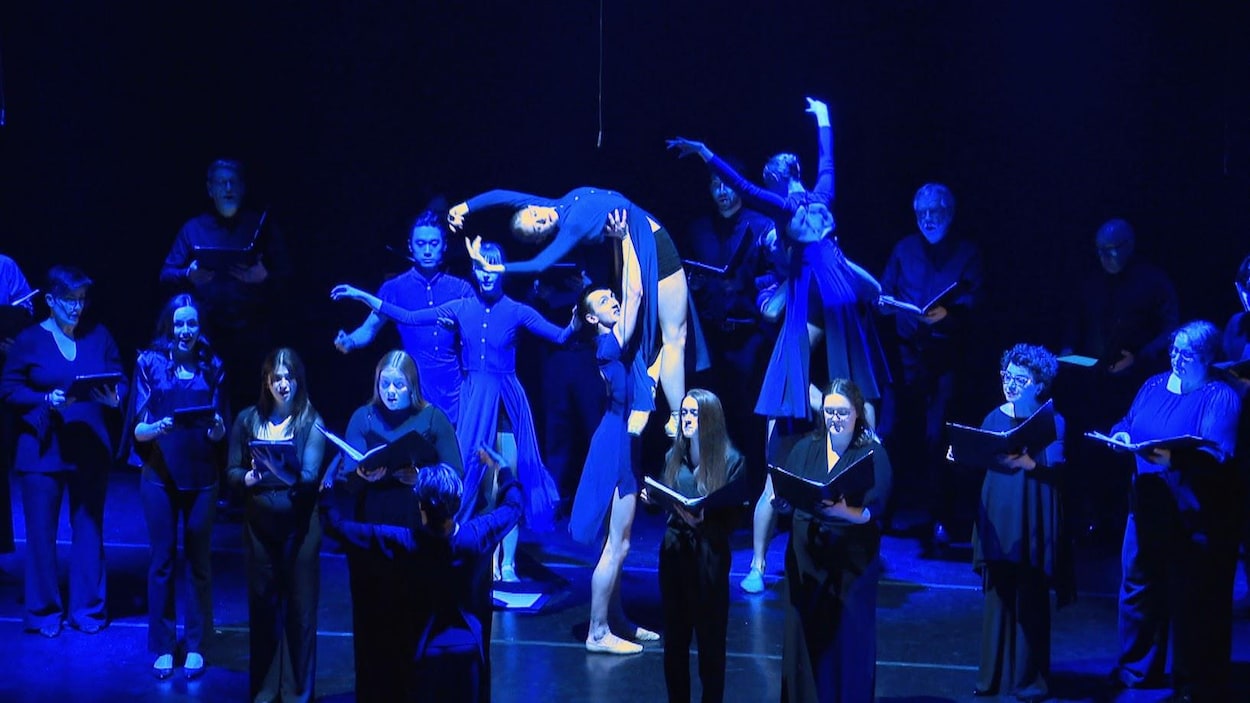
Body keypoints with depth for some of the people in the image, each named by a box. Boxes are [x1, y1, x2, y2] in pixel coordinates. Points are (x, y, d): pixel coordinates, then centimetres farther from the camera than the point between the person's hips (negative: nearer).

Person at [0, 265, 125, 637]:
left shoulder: (99, 336, 6)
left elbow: (120, 381, 9)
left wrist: (115, 398, -13)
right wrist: (47, 400, -17)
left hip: (91, 449, 2)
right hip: (43, 448, -2)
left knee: (89, 526, 6)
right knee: (41, 529, 0)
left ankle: (88, 609, 17)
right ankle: (44, 612, 12)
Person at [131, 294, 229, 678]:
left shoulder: (212, 367, 4)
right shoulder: (150, 363, 0)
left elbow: (221, 428, 5)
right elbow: (138, 429, -3)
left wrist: (217, 429, -18)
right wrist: (156, 427, -24)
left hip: (201, 475, 1)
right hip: (160, 474, -1)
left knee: (199, 560, 4)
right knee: (162, 560, 2)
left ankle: (196, 646, 13)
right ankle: (163, 647, 11)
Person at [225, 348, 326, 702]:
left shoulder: (311, 421, -5)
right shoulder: (247, 419, 2)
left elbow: (311, 475, -14)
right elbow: (231, 470, 4)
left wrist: (292, 476, -35)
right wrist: (247, 478, -17)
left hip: (299, 527, -2)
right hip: (259, 526, 2)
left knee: (300, 609, 2)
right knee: (263, 607, 9)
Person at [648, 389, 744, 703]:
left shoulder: (731, 461, -5)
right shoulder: (674, 456, 10)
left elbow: (731, 515, -8)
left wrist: (702, 518, -24)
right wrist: (652, 498, -9)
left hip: (709, 557, -4)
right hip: (674, 551, 5)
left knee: (710, 639, 2)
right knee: (674, 636, 9)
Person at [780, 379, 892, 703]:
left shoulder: (872, 454, -4)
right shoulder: (806, 448, 7)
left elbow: (871, 511, -14)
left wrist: (837, 509, -32)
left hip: (852, 561, -3)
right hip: (807, 557, 3)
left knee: (848, 638, 1)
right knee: (805, 635, 4)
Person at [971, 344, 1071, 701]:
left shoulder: (1052, 421, -1)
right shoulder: (995, 418, 13)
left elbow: (1053, 462, -16)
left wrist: (1022, 460, -33)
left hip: (1032, 523, -4)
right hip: (997, 518, 4)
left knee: (1030, 603, 0)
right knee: (998, 597, 5)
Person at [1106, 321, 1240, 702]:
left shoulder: (1221, 398, -8)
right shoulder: (1154, 386, 13)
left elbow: (1216, 455, -20)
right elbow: (1125, 424, 16)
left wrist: (1174, 458, -35)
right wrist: (1121, 435, -8)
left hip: (1194, 519, -6)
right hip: (1147, 510, 6)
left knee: (1194, 602, 0)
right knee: (1138, 588, 12)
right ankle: (1135, 671, 27)